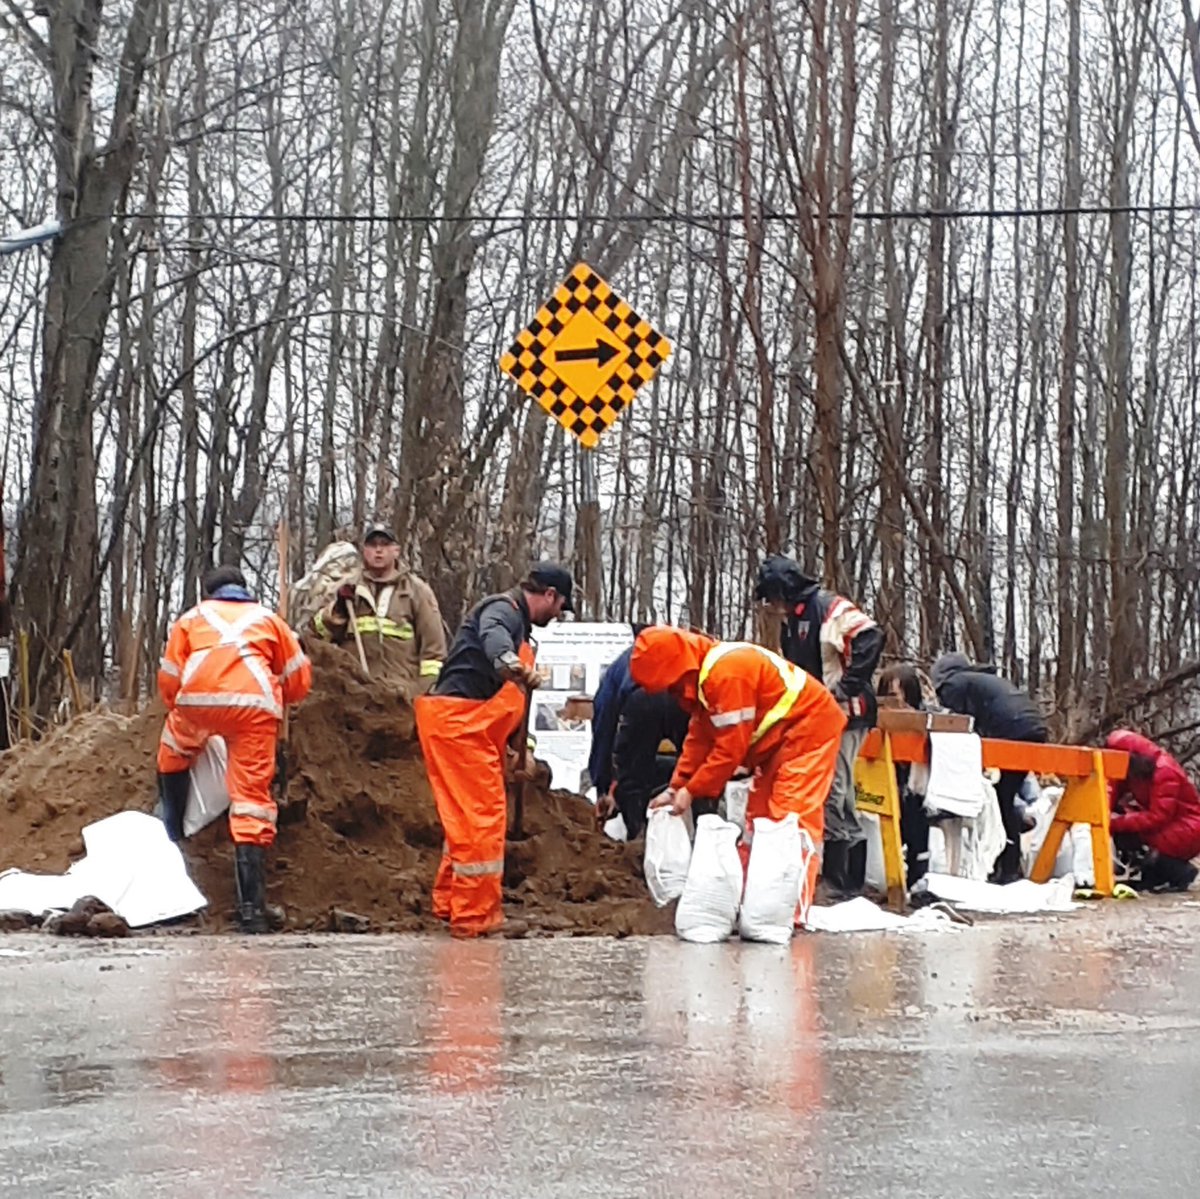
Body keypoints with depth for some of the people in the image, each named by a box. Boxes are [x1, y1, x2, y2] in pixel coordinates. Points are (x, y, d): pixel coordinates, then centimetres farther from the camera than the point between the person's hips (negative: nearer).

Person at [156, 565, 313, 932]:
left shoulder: (192, 618, 29)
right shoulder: (268, 618, 31)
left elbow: (168, 680, 21)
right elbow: (299, 680, 26)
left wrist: (183, 714, 40)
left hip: (197, 698, 0)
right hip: (256, 705, 0)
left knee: (174, 751, 34)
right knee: (251, 802, 1)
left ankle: (171, 831, 37)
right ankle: (252, 911, -5)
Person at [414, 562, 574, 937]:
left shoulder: (517, 623, 24)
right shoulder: (503, 610, -10)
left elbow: (507, 698, 33)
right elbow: (492, 635, -37)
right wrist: (510, 662, -59)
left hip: (467, 726, 11)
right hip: (459, 722, -11)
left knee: (468, 817, 20)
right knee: (483, 818, -9)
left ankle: (449, 902, 32)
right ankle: (474, 917, -4)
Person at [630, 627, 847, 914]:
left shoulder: (726, 673, -28)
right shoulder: (701, 675, 5)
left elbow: (731, 747, -25)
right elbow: (699, 737, 9)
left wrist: (691, 790, -17)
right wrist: (676, 787, 3)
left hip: (809, 729, -11)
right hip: (778, 739, 11)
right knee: (759, 817, 11)